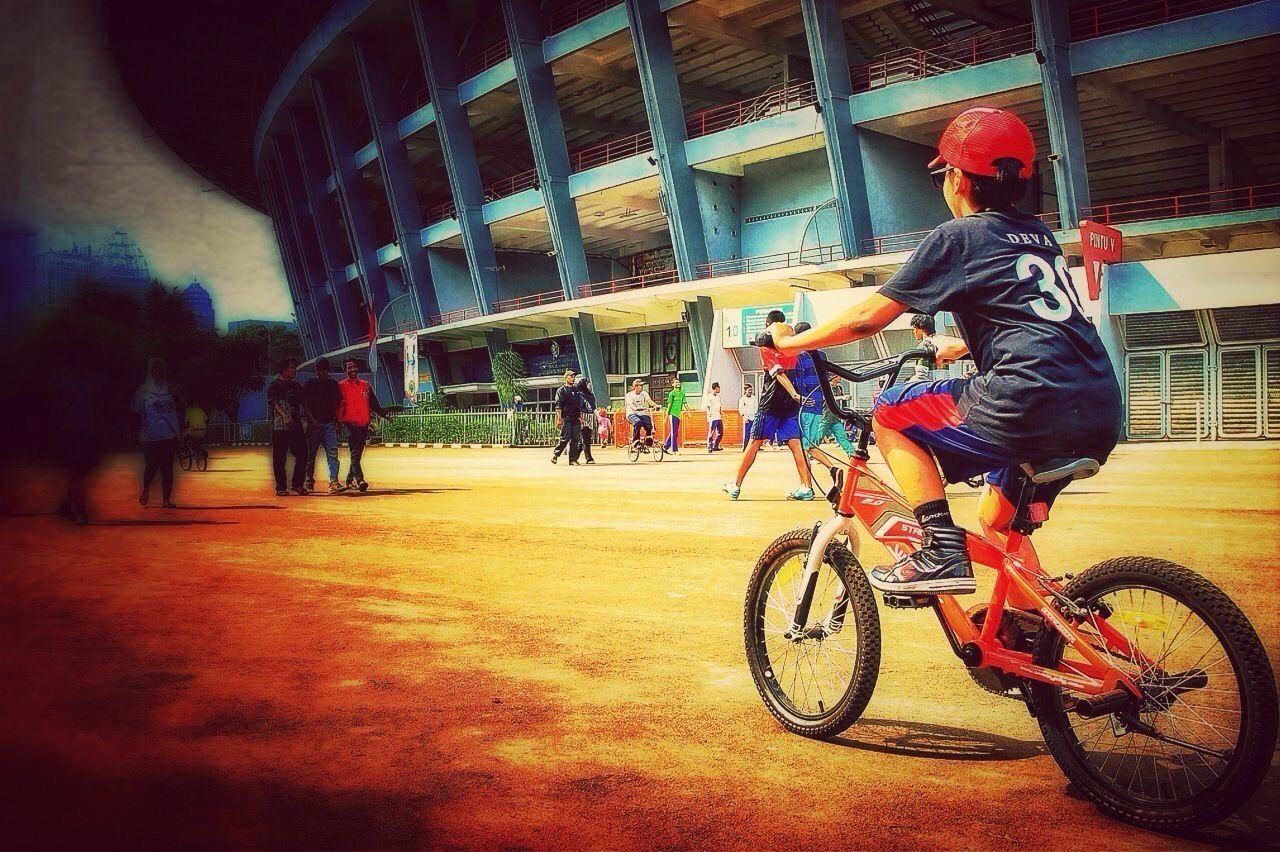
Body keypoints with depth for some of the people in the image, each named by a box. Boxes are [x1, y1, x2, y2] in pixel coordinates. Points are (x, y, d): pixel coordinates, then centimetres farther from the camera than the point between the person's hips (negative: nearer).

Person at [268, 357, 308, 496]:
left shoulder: (296, 385, 18)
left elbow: (304, 403, 20)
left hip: (296, 426, 6)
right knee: (280, 458, -1)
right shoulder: (275, 384, 0)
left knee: (302, 455, 3)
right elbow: (274, 403, -9)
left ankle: (298, 484, 14)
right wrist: (285, 416, -22)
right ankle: (281, 487, 5)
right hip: (280, 426, -6)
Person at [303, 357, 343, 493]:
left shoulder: (333, 383, 13)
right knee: (311, 454, 6)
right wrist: (312, 419, -11)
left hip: (329, 423, 1)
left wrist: (337, 420, 11)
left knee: (332, 453, -10)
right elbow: (305, 403, 0)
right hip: (314, 423, -1)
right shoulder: (310, 383, 5)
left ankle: (333, 482, -17)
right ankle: (310, 482, 18)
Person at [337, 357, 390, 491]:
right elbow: (335, 405, 3)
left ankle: (350, 480, 23)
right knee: (354, 453, -15)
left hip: (363, 425, 5)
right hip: (350, 424, -5)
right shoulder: (341, 386, 4)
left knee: (358, 453, 10)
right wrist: (338, 420, -9)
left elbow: (374, 404, 17)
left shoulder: (366, 386, 15)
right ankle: (359, 480, -25)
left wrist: (384, 415, 7)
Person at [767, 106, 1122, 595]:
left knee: (890, 414, 8)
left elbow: (868, 316, 2)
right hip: (1102, 417, 8)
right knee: (998, 527, 26)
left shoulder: (960, 236, 2)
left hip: (1033, 403, -8)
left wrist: (790, 342, 15)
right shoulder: (1041, 238, 24)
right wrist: (959, 347, 53)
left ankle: (941, 552, -2)